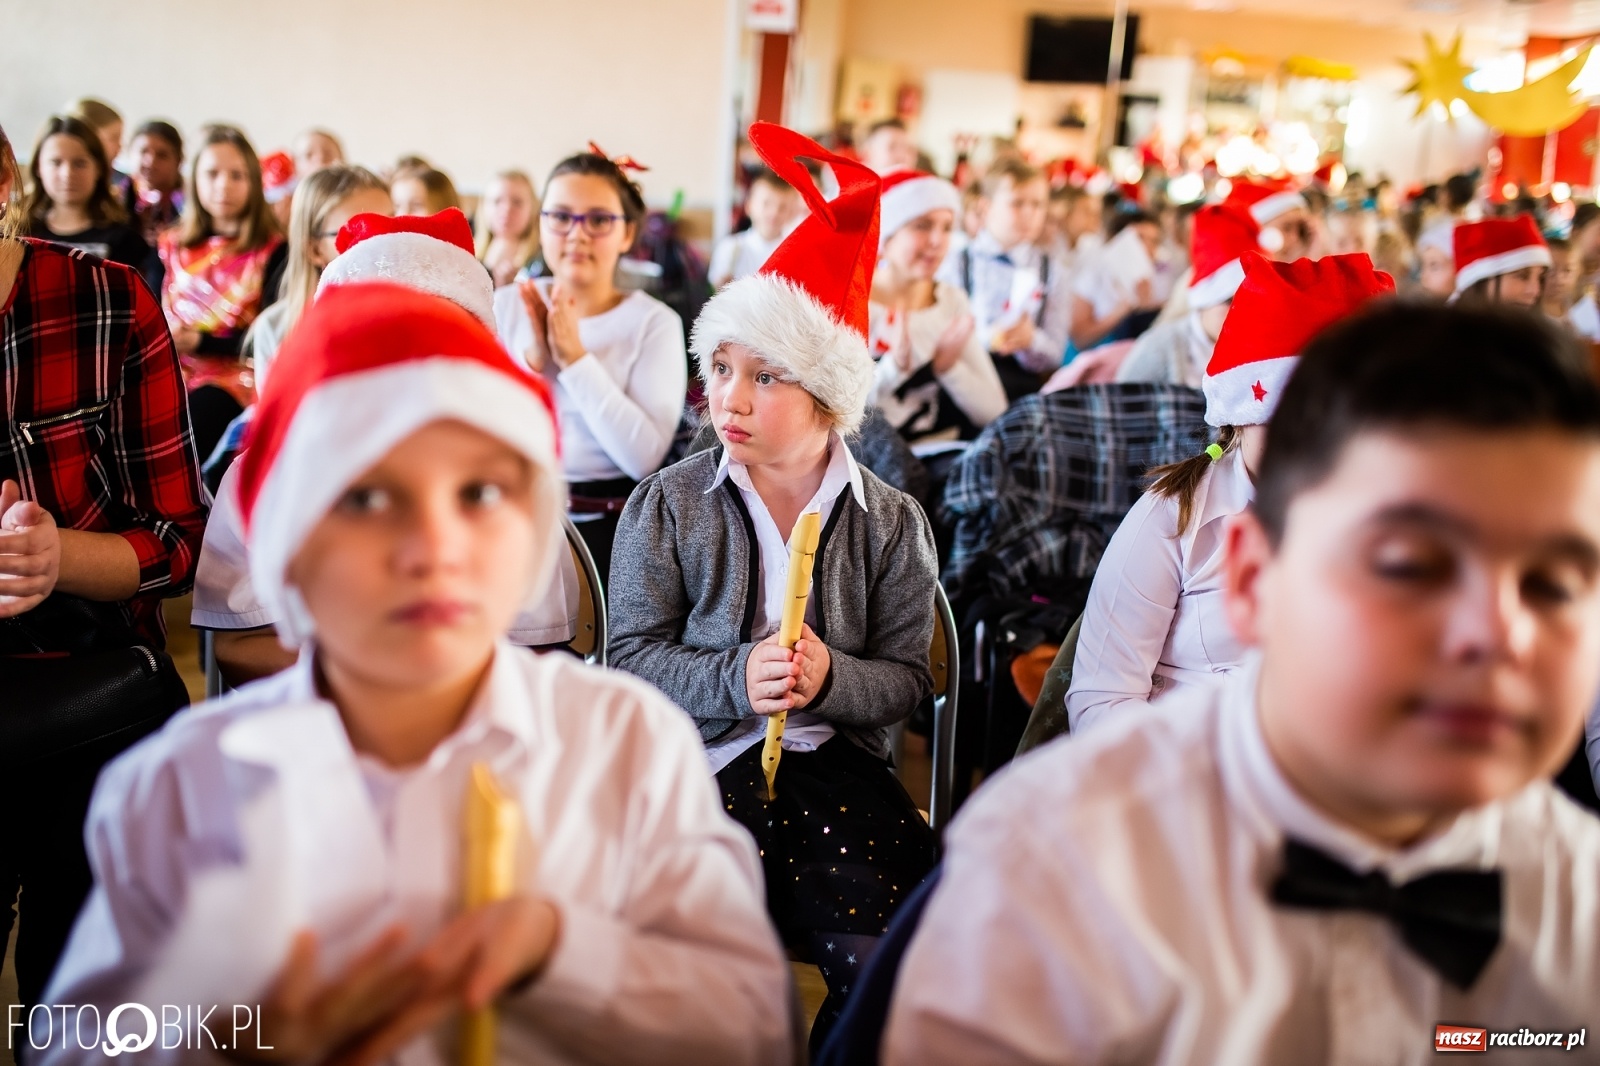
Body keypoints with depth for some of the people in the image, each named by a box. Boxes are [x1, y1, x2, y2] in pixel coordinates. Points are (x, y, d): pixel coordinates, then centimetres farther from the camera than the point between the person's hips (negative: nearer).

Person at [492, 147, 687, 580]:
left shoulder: (654, 322, 0)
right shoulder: (505, 305, 8)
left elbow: (644, 456, -13)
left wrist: (575, 358, -14)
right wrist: (534, 361, -12)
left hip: (608, 528, -2)